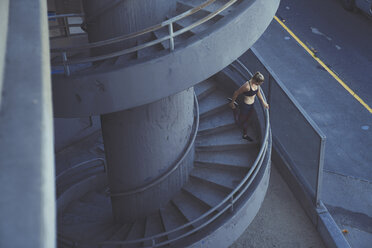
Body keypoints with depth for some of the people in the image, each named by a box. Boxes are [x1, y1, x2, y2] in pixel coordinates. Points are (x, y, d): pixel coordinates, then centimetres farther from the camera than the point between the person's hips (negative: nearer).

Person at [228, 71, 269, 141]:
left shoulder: (257, 84, -11)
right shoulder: (247, 86, -34)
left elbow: (258, 93, 11)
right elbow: (236, 93, -21)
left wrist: (263, 102, 14)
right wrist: (232, 103, -8)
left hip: (251, 106, 7)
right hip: (245, 106, -7)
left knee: (246, 121, 28)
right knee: (239, 122, 14)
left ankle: (245, 135, 49)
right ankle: (234, 108, 33)